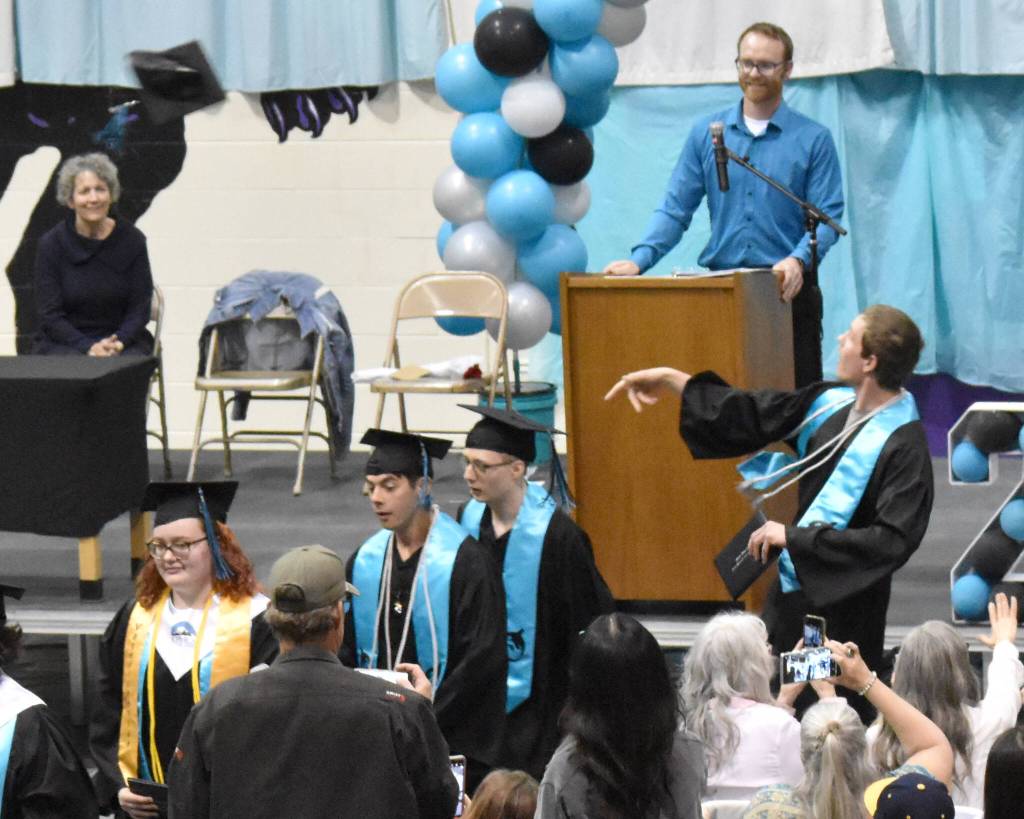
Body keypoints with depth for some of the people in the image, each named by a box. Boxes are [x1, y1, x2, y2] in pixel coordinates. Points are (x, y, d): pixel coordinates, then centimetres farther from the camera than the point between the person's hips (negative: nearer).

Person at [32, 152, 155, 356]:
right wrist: (88, 347, -20)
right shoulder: (52, 243, -3)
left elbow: (140, 308, 2)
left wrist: (118, 343, -18)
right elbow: (49, 315, -5)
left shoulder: (132, 240, 1)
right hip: (62, 343, -1)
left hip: (124, 341, 1)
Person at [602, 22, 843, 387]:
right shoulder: (707, 133, 9)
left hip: (787, 289, -2)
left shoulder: (813, 139, 2)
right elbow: (676, 208, 5)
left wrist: (798, 260, -23)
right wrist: (640, 259, -10)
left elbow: (826, 217, -4)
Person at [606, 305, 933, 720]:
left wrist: (796, 537, -25)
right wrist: (672, 380, 13)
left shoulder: (904, 446, -23)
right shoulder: (832, 402, -1)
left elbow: (892, 541, -29)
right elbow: (753, 416, 13)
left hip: (842, 611, -7)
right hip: (792, 590, 7)